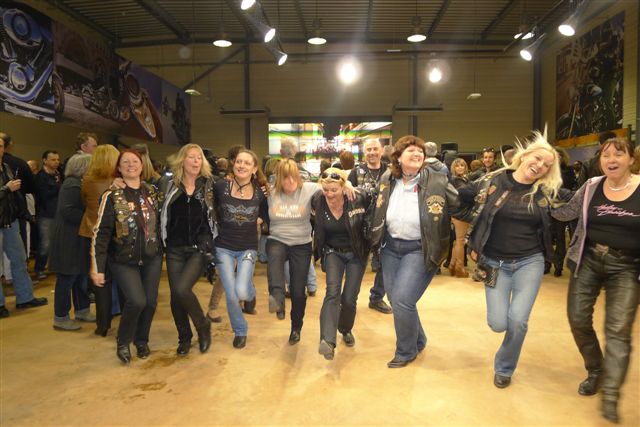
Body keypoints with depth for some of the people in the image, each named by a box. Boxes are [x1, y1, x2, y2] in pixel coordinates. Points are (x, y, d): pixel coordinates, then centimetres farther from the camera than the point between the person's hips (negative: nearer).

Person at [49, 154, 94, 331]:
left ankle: (82, 310, 27)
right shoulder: (72, 185, -16)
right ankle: (60, 318, 8)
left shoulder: (78, 183, 16)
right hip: (69, 239, -10)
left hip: (77, 238, 10)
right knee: (67, 278, -2)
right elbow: (67, 211, -26)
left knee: (80, 275, 16)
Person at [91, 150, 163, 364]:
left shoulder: (152, 191, 2)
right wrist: (97, 267, -14)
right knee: (137, 301, -16)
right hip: (124, 260, -4)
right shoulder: (112, 195, -10)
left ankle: (142, 340, 31)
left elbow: (160, 221, 11)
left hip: (152, 258, 4)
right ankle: (123, 342, 11)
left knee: (150, 301, 5)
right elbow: (101, 232, -12)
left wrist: (162, 250, 8)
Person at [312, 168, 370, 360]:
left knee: (349, 299, 4)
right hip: (333, 252, 1)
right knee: (332, 292, -20)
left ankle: (346, 330, 34)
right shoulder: (317, 200, -14)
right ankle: (327, 341, -25)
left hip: (356, 254, -1)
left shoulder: (359, 199, -23)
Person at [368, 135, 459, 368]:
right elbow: (376, 208, 19)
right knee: (394, 299, 12)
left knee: (402, 301, -10)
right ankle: (418, 340, 38)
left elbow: (460, 205, -3)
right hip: (390, 247, 5)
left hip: (420, 250, -5)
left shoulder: (437, 181, -12)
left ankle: (406, 351, 16)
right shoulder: (387, 180, 1)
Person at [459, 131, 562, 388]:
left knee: (518, 321, -10)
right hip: (495, 263, -1)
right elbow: (456, 195, 0)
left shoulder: (546, 192, -1)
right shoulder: (492, 182, -6)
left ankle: (504, 369, 19)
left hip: (530, 262, 1)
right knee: (498, 323, -6)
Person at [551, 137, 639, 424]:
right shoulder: (591, 187, 1)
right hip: (588, 260, 3)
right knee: (578, 319, 4)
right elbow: (564, 213, 7)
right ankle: (595, 371, 28)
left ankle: (610, 394, 0)